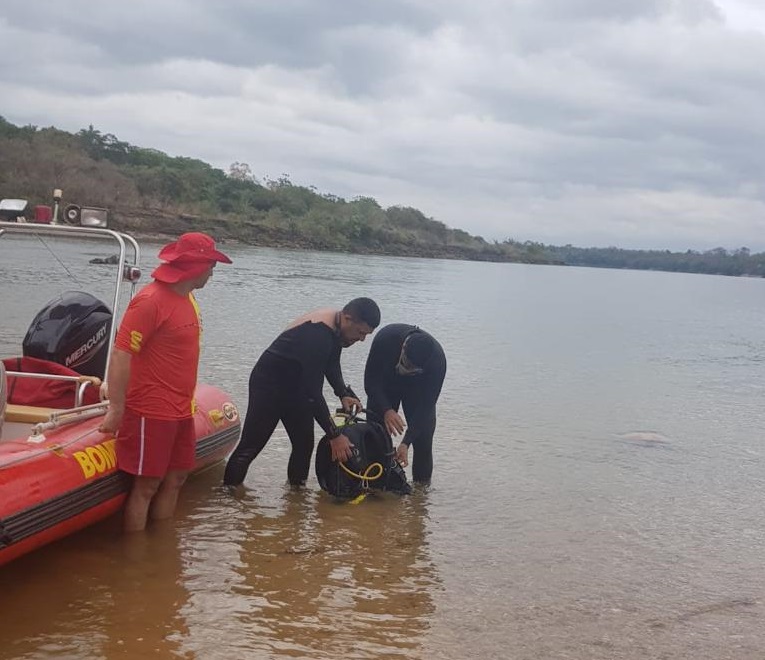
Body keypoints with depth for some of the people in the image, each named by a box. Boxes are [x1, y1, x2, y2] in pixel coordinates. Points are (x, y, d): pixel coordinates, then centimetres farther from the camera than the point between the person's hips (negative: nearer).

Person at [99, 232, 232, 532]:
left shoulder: (188, 298, 10)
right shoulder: (150, 300, -18)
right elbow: (120, 355, -20)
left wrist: (185, 402, 18)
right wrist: (116, 409, -21)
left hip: (181, 410, 9)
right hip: (151, 412, -9)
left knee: (175, 479, 15)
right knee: (146, 485, -1)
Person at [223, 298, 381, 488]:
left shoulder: (336, 328, -5)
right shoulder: (318, 333, -34)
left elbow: (331, 365, 14)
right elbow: (313, 391, -34)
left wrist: (344, 394, -4)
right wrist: (334, 435, -31)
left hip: (296, 386, 9)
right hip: (268, 385, -9)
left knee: (304, 445, 8)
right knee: (249, 447, -7)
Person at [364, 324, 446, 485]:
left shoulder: (437, 361, -37)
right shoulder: (385, 337, -38)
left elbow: (425, 406, -30)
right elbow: (371, 381, -27)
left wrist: (406, 443, -35)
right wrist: (386, 411, -43)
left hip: (418, 389, -1)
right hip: (385, 384, 1)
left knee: (423, 440, -10)